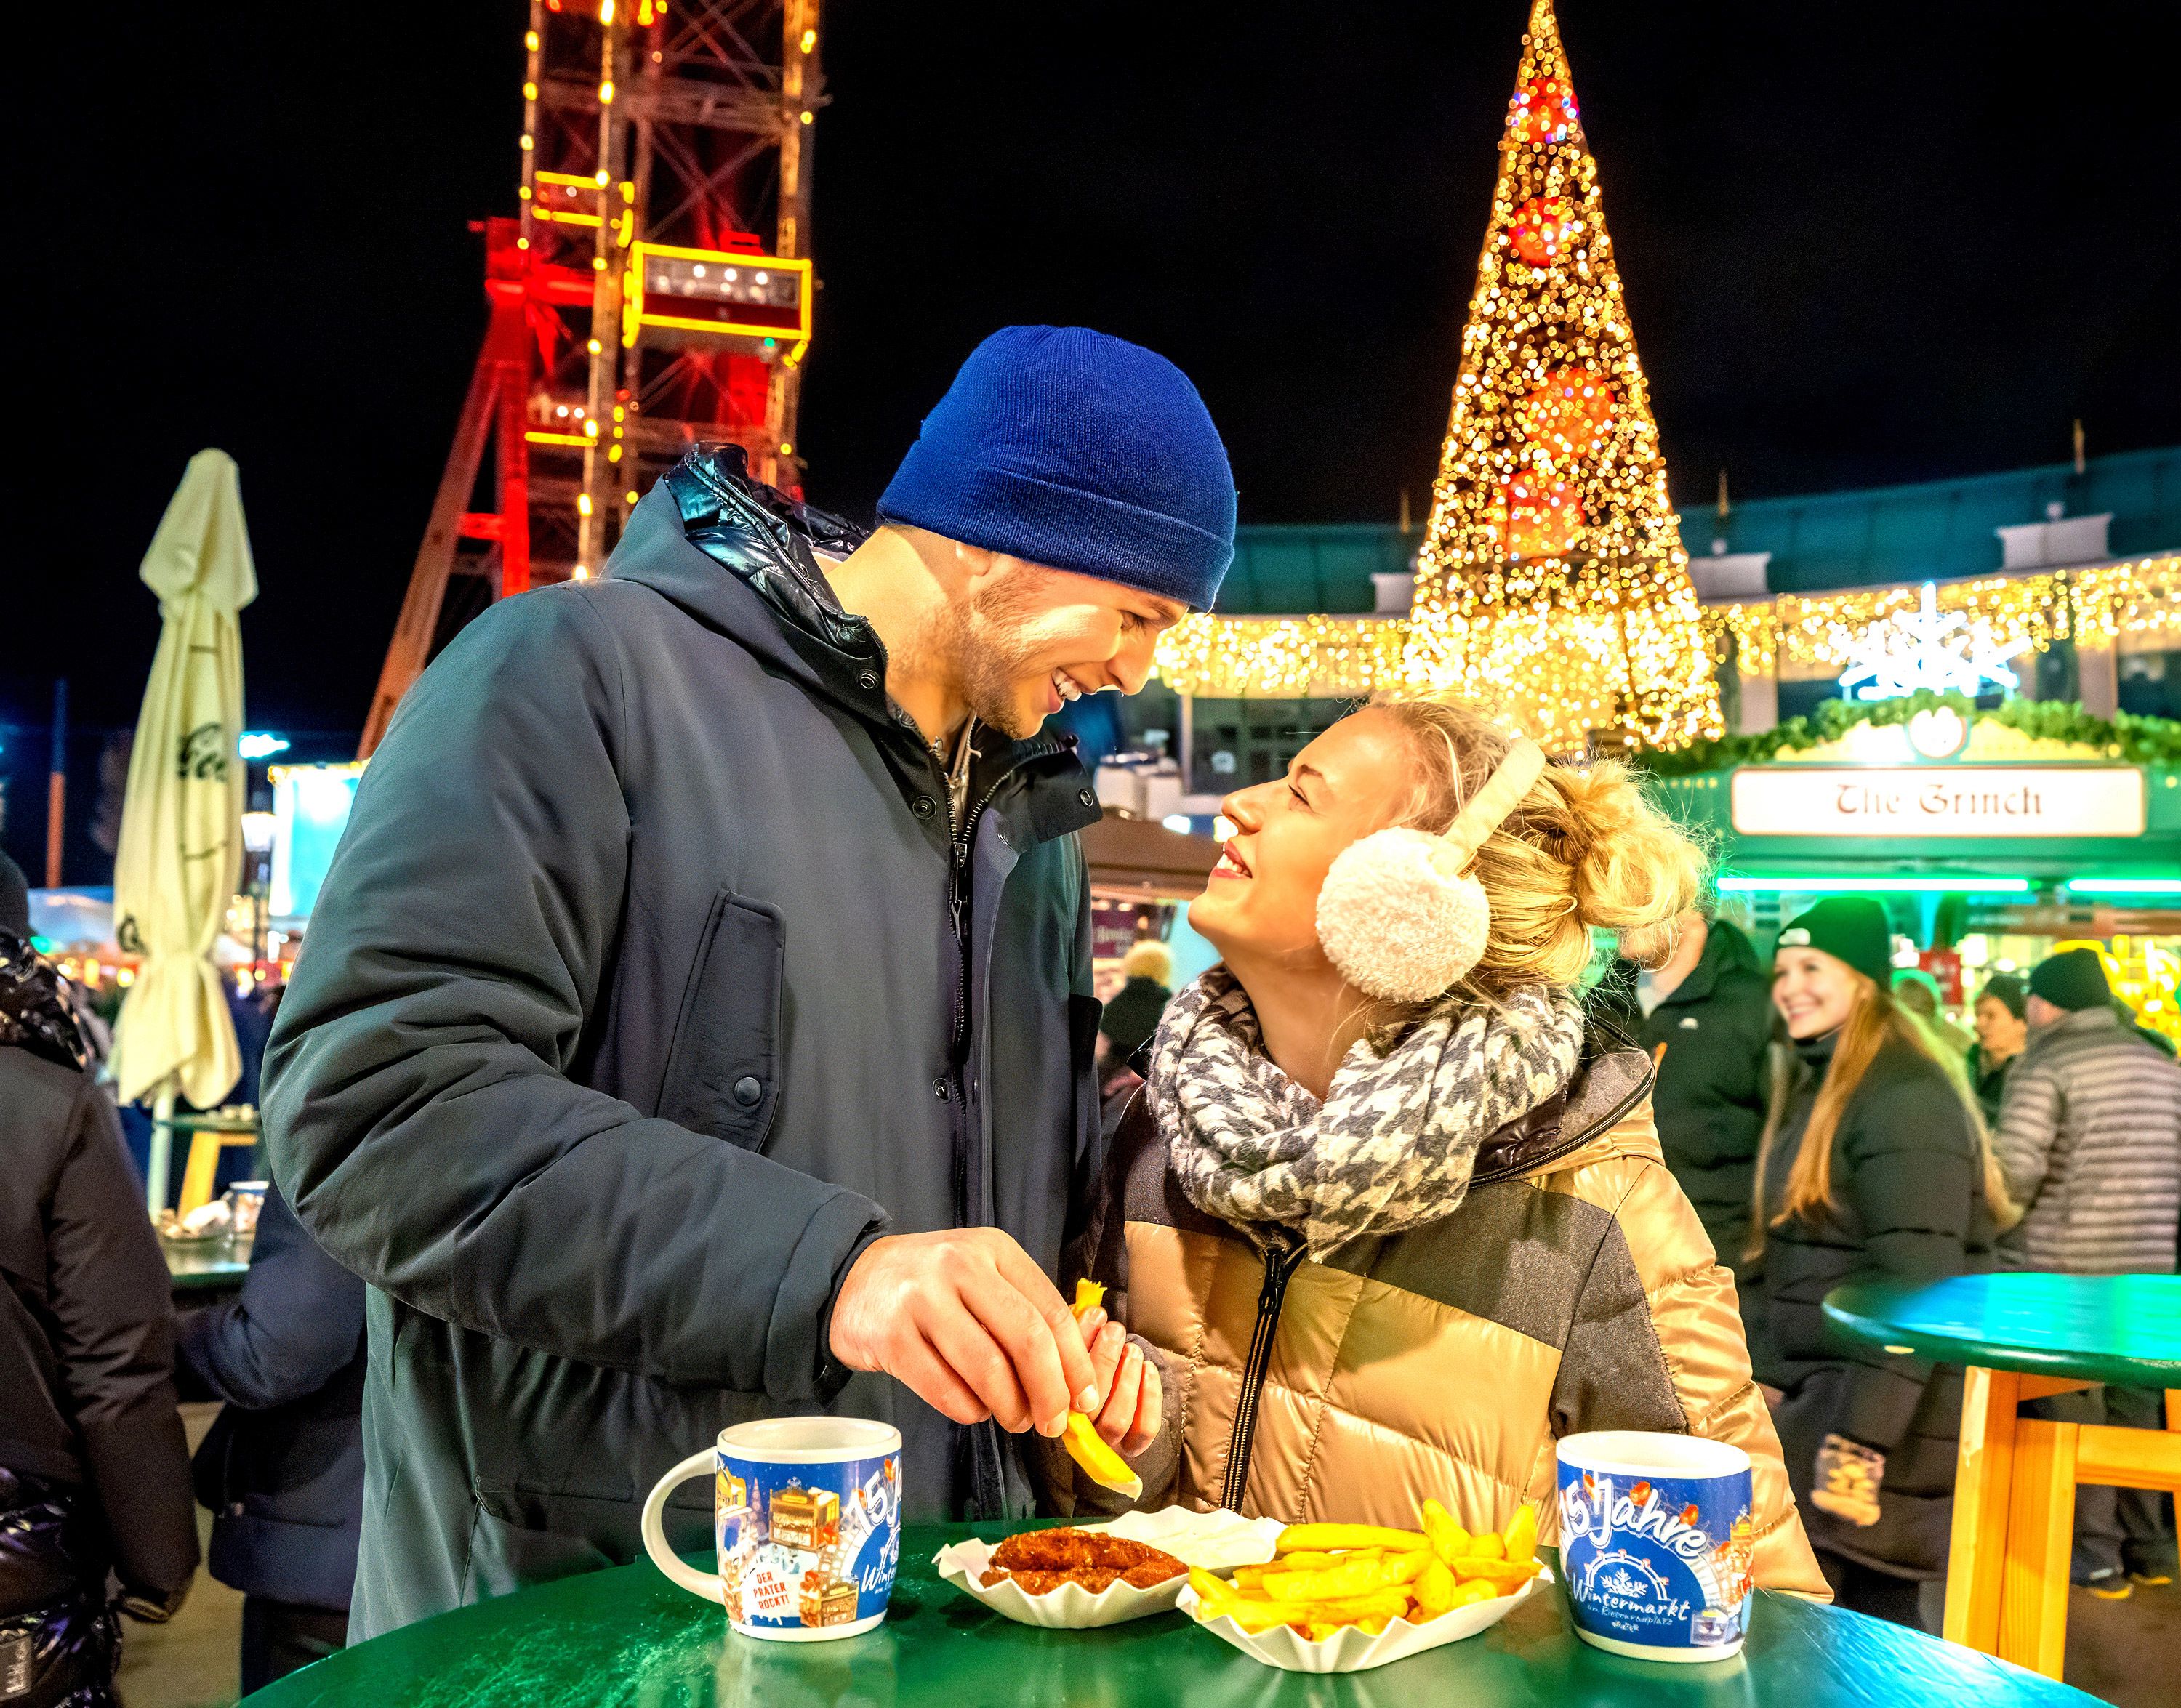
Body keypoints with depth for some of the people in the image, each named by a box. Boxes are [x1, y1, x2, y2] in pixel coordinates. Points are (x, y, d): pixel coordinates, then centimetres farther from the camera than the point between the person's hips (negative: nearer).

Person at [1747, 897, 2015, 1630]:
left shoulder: (1905, 1096, -14)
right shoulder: (1816, 1086, 15)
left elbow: (1918, 1283, -21)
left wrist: (1862, 1432, -25)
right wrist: (1767, 1373, 18)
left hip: (1890, 1399, -9)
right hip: (1822, 1385, 9)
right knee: (1892, 1614, 13)